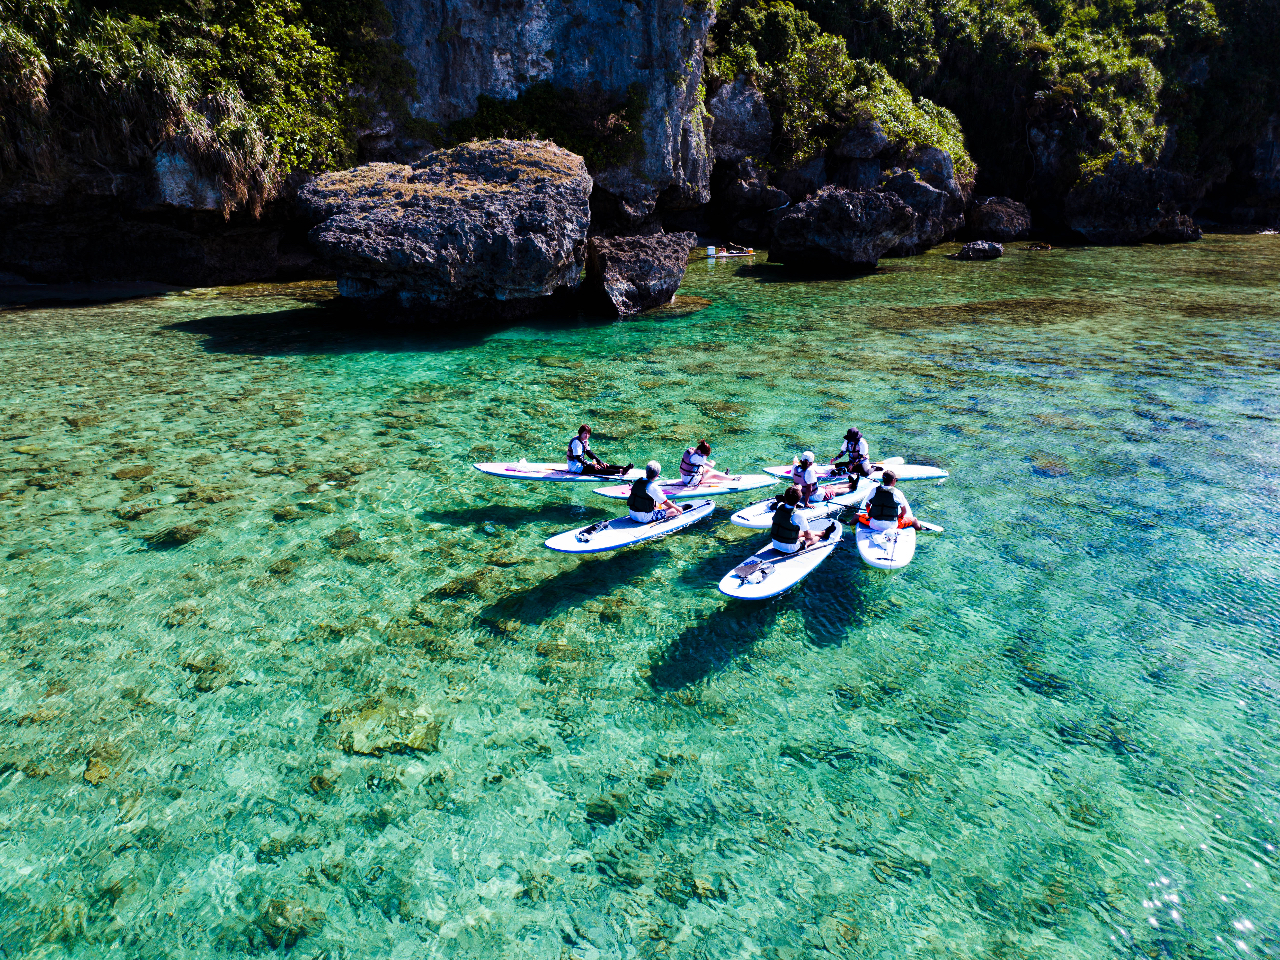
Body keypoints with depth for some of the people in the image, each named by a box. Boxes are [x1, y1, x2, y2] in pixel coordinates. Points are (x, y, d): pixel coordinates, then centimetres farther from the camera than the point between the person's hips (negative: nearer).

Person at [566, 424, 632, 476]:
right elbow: (578, 458, -25)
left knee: (602, 466, -7)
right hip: (574, 466, -10)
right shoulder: (576, 442, -21)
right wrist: (592, 465, -26)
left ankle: (623, 468, -19)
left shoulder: (585, 441, 10)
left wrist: (600, 462, 2)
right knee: (596, 469, -25)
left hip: (582, 463, 10)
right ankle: (620, 472, -41)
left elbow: (589, 453, 14)